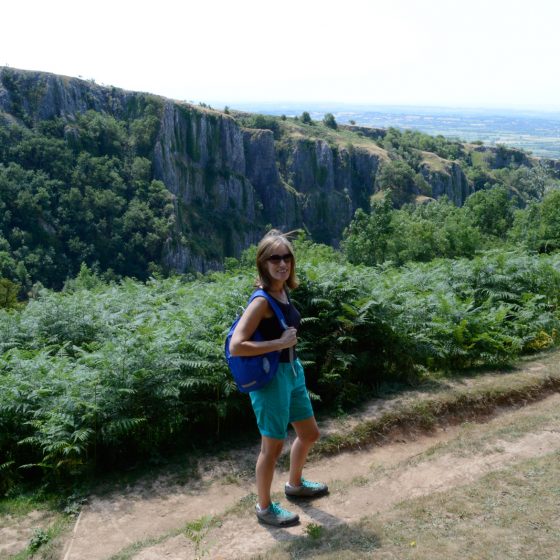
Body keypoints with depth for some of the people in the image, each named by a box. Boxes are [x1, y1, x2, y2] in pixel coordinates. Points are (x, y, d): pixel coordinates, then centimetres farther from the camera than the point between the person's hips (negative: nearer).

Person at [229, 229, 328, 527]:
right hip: (271, 378, -9)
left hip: (293, 371, 9)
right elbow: (235, 346, -29)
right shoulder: (262, 300, -23)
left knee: (309, 433, 23)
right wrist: (279, 343, -26)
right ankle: (264, 507, 28)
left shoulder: (283, 291, 2)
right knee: (273, 446, 7)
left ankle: (295, 484, 47)